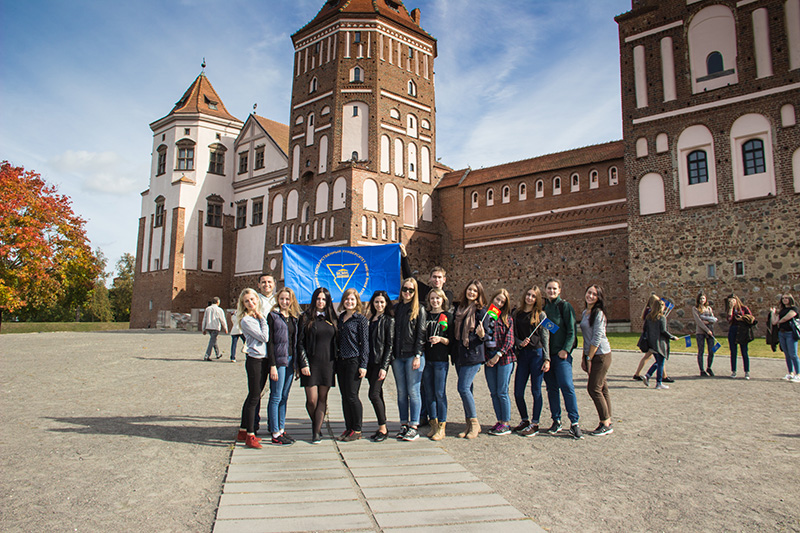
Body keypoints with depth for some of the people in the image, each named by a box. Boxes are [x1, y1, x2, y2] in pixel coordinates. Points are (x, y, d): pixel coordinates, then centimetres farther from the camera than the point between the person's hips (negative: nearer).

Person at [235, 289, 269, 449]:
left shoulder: (259, 317, 14)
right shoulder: (246, 320, -11)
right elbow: (264, 337, -15)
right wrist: (262, 319, -8)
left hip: (264, 360, 8)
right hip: (254, 360, -8)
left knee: (253, 397, 14)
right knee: (254, 398, -5)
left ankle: (243, 432, 24)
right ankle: (250, 436, 2)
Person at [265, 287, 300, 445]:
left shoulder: (293, 318, 13)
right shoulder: (273, 316, -6)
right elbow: (269, 342, -10)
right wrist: (272, 365, -15)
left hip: (290, 360, 6)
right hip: (278, 360, -6)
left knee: (284, 397, 11)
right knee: (276, 397, -2)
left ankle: (281, 429, 19)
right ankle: (275, 434, 4)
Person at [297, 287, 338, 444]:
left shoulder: (332, 318, 10)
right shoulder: (306, 317, 0)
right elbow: (300, 342, -2)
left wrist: (335, 362, 7)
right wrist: (303, 364, -9)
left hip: (327, 363, 3)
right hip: (311, 363, -3)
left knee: (323, 398, 3)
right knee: (312, 399, -3)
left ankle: (317, 432, 12)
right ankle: (315, 425, 25)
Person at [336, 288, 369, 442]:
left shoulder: (361, 319, -4)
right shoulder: (340, 318, 14)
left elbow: (365, 343, -6)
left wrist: (363, 365, -11)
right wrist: (336, 358, 12)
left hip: (354, 361, -6)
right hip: (341, 361, 6)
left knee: (352, 396, -5)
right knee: (345, 396, 9)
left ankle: (357, 430, 7)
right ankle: (348, 428, 19)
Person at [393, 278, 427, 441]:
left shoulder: (419, 309, 1)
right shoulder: (396, 308, 14)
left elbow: (421, 333, -5)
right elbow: (393, 332, 13)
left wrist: (417, 355, -13)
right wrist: (391, 354, 6)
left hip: (412, 355, -5)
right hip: (397, 356, 5)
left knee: (413, 392, -2)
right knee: (401, 392, 8)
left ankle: (414, 427, 3)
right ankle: (405, 425, 16)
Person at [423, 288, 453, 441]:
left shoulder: (448, 316, 3)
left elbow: (452, 340, 1)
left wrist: (441, 339, -17)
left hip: (441, 359, -4)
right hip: (426, 358, 4)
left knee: (440, 393, -3)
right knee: (429, 393, 7)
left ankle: (442, 426, 5)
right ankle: (433, 424, 18)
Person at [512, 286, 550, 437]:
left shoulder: (541, 315, 2)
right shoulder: (517, 314, 12)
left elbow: (545, 338, -1)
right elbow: (513, 334, 13)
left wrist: (547, 359, -7)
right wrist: (520, 343, -8)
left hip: (537, 353, -4)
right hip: (522, 355, 4)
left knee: (536, 390, 0)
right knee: (518, 392, 3)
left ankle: (534, 424, 12)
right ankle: (524, 420, 23)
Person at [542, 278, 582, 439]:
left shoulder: (565, 306, 0)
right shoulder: (543, 307, 13)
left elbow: (571, 330, -5)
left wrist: (566, 349, -15)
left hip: (561, 354, -4)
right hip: (546, 353, 5)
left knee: (567, 386, -11)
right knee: (551, 388, 7)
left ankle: (574, 423, -5)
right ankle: (556, 421, 15)